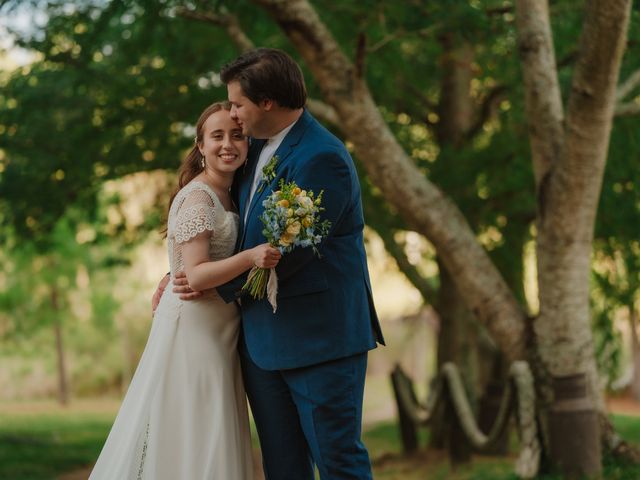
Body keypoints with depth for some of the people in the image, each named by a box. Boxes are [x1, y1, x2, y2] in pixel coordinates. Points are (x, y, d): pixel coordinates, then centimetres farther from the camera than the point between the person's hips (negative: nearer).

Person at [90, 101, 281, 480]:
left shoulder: (225, 196, 13)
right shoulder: (198, 197, -14)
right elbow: (196, 275, -22)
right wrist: (250, 258, -35)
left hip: (219, 332, 9)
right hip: (195, 327, -9)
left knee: (212, 440, 11)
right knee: (193, 436, -6)